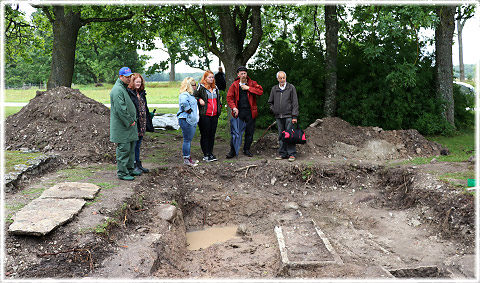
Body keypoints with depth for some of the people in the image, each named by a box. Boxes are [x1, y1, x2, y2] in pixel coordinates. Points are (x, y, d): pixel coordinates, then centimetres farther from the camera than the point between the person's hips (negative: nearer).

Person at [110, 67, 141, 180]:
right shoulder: (117, 90, -16)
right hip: (122, 126, -10)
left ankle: (130, 169, 27)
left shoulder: (125, 88, 16)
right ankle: (122, 172, 3)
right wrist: (129, 121, -17)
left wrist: (133, 120, 14)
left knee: (131, 148, 16)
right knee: (123, 149, -5)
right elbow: (120, 109, -22)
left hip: (129, 124, 10)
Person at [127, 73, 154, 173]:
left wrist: (149, 119, 19)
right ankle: (133, 166, 8)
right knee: (133, 145, 0)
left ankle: (138, 164, 23)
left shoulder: (141, 93, 15)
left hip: (142, 124, 8)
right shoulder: (129, 92, -11)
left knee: (138, 145, 15)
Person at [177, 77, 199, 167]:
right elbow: (184, 102, -37)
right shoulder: (184, 95, -15)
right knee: (187, 140, -4)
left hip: (192, 120, 10)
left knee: (189, 140, 16)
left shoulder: (190, 94, 17)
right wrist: (188, 110, -25)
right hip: (186, 120, -10)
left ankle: (189, 158, 24)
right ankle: (186, 159, 3)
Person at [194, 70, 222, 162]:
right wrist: (199, 100, -19)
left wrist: (219, 106, 17)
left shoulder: (215, 88, 17)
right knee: (205, 135, 0)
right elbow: (194, 96, -4)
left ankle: (211, 153, 18)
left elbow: (218, 98, 30)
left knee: (212, 134, 9)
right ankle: (206, 155, 5)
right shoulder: (201, 87, -4)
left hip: (214, 115, 6)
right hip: (204, 115, -6)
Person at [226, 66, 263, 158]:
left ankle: (246, 149, 23)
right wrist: (234, 107, -12)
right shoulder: (234, 85, 3)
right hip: (238, 111, -1)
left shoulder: (252, 83, 3)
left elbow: (260, 91, -11)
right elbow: (229, 98, 2)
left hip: (250, 111, 1)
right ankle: (233, 150, 10)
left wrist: (248, 88, -15)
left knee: (249, 132, 8)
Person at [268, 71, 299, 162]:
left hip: (288, 116, -4)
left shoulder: (291, 88, 1)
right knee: (281, 136, 8)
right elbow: (270, 102, 24)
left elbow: (295, 103, -2)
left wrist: (294, 116, -9)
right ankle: (283, 153, 15)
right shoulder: (274, 89, 12)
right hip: (278, 116, 4)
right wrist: (273, 109, 7)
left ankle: (292, 154, -3)